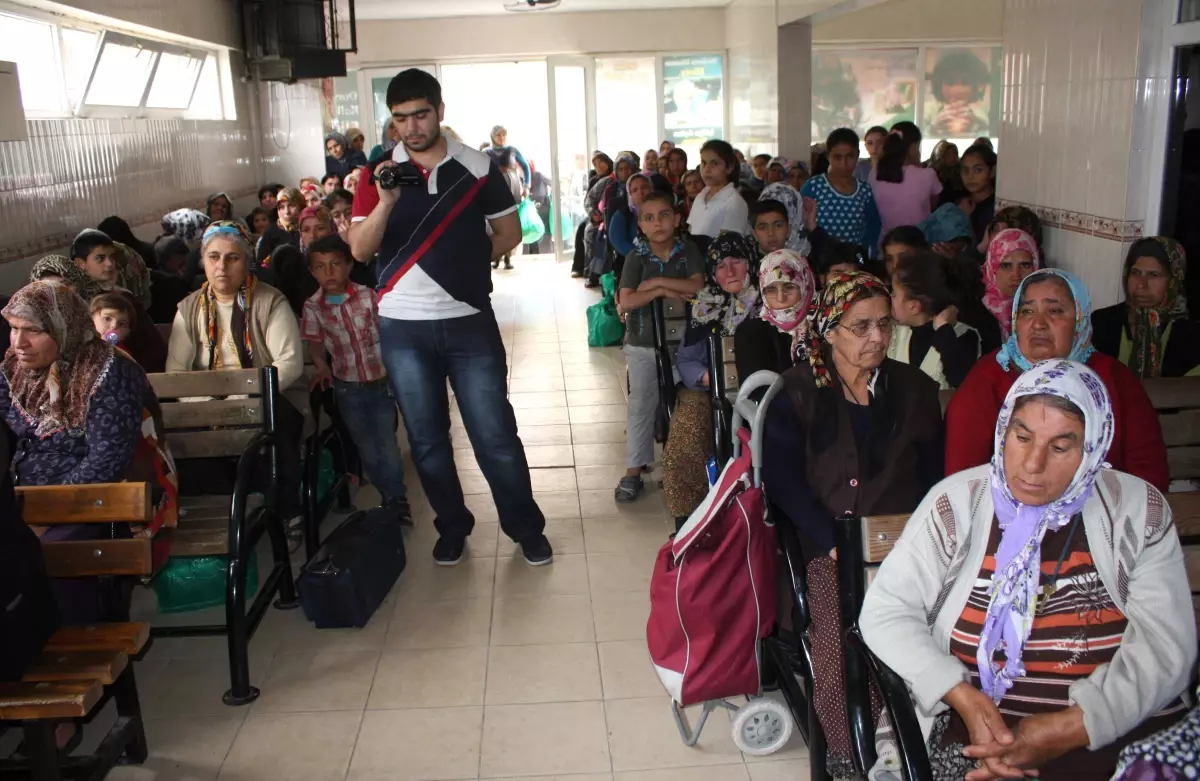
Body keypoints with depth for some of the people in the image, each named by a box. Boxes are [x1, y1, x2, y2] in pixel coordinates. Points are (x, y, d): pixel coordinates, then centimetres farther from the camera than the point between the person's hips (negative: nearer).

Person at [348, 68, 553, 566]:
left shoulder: (477, 168, -1)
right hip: (403, 327, 2)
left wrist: (466, 265, 2)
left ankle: (527, 528, 19)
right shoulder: (380, 174, 2)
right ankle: (452, 527, 29)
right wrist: (386, 201, -20)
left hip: (469, 323, -2)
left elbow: (509, 232, 7)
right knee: (426, 438, 12)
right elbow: (360, 249, -6)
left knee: (495, 434, 2)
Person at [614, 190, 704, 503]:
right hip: (642, 343, -1)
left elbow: (697, 286, -19)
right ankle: (634, 471, 10)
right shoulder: (636, 256, -8)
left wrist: (656, 281, -20)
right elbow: (625, 302, -17)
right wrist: (662, 292, -25)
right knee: (641, 405, 4)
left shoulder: (687, 250, -5)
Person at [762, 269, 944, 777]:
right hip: (828, 547, -1)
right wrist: (833, 541, -15)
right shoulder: (799, 393, 3)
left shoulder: (914, 389, 10)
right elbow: (782, 477, -4)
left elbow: (933, 474, 9)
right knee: (837, 658, -21)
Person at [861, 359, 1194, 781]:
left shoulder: (1138, 510, 3)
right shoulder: (957, 503, 0)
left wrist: (1069, 729, -16)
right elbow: (885, 611, -1)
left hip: (1126, 732, 2)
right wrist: (963, 698, -15)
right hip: (977, 733, -1)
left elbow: (1166, 645, -4)